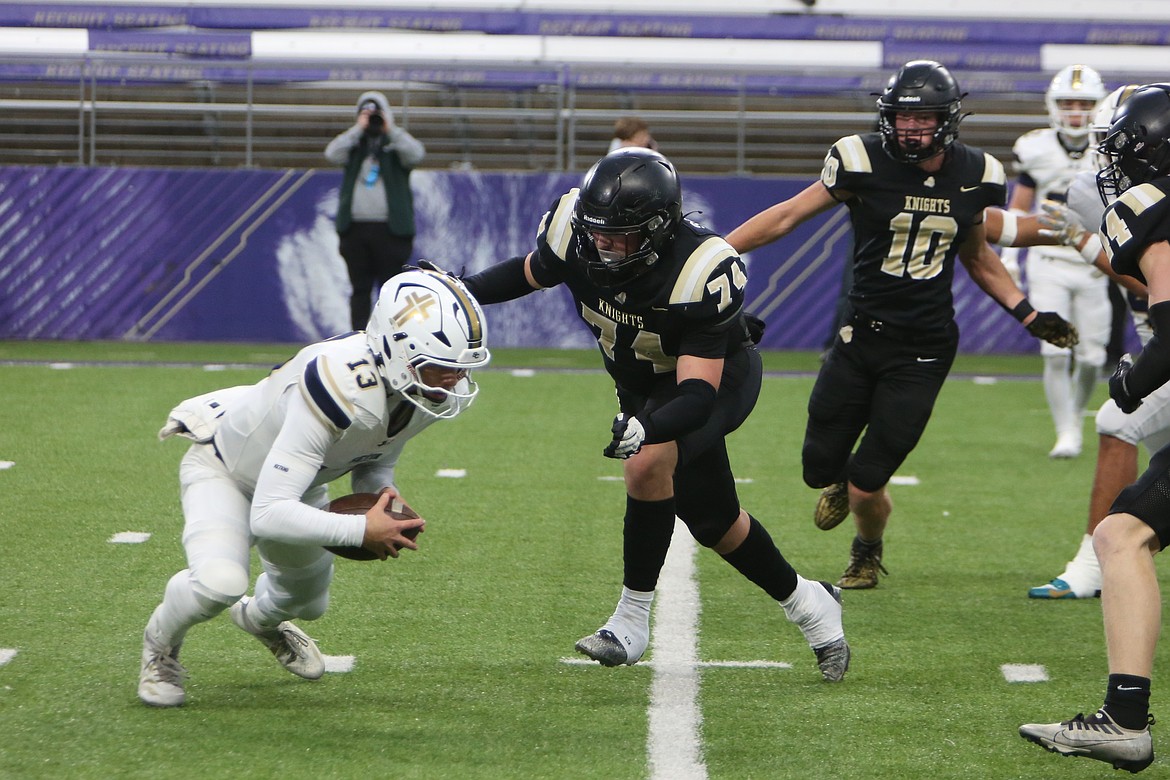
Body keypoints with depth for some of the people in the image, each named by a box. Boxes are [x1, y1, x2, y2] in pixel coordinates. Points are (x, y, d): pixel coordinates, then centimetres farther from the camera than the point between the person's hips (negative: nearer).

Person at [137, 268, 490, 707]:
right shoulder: (343, 386, -45)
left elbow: (375, 462, -1)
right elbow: (267, 514, -46)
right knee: (220, 582, -32)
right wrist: (362, 531, -45)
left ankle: (260, 618, 61)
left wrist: (383, 501, -22)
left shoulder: (440, 390, -21)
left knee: (307, 604, 23)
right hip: (224, 470, -7)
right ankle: (161, 645, 2)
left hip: (297, 480, 7)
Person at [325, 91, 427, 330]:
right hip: (355, 227, 2)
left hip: (390, 229, -2)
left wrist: (391, 129, -8)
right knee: (360, 289, 4)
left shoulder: (396, 144, 10)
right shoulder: (354, 145, 15)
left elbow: (416, 154, -12)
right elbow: (333, 153, -4)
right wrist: (358, 129, -5)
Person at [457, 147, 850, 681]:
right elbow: (531, 273, 1)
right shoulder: (574, 233, -24)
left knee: (648, 463, -33)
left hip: (717, 376, -7)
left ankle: (632, 620, -20)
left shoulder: (699, 272, -38)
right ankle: (805, 602, 37)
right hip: (641, 381, 7)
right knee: (711, 522, 14)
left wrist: (646, 429, -57)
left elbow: (698, 392, -40)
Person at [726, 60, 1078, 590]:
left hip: (922, 352, 0)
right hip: (860, 338, 0)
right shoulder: (864, 163, -9)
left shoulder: (974, 177, 0)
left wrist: (1029, 315, 10)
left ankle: (868, 550, 32)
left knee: (865, 489, -5)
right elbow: (787, 216, -1)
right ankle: (844, 480, 44)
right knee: (819, 468, 3)